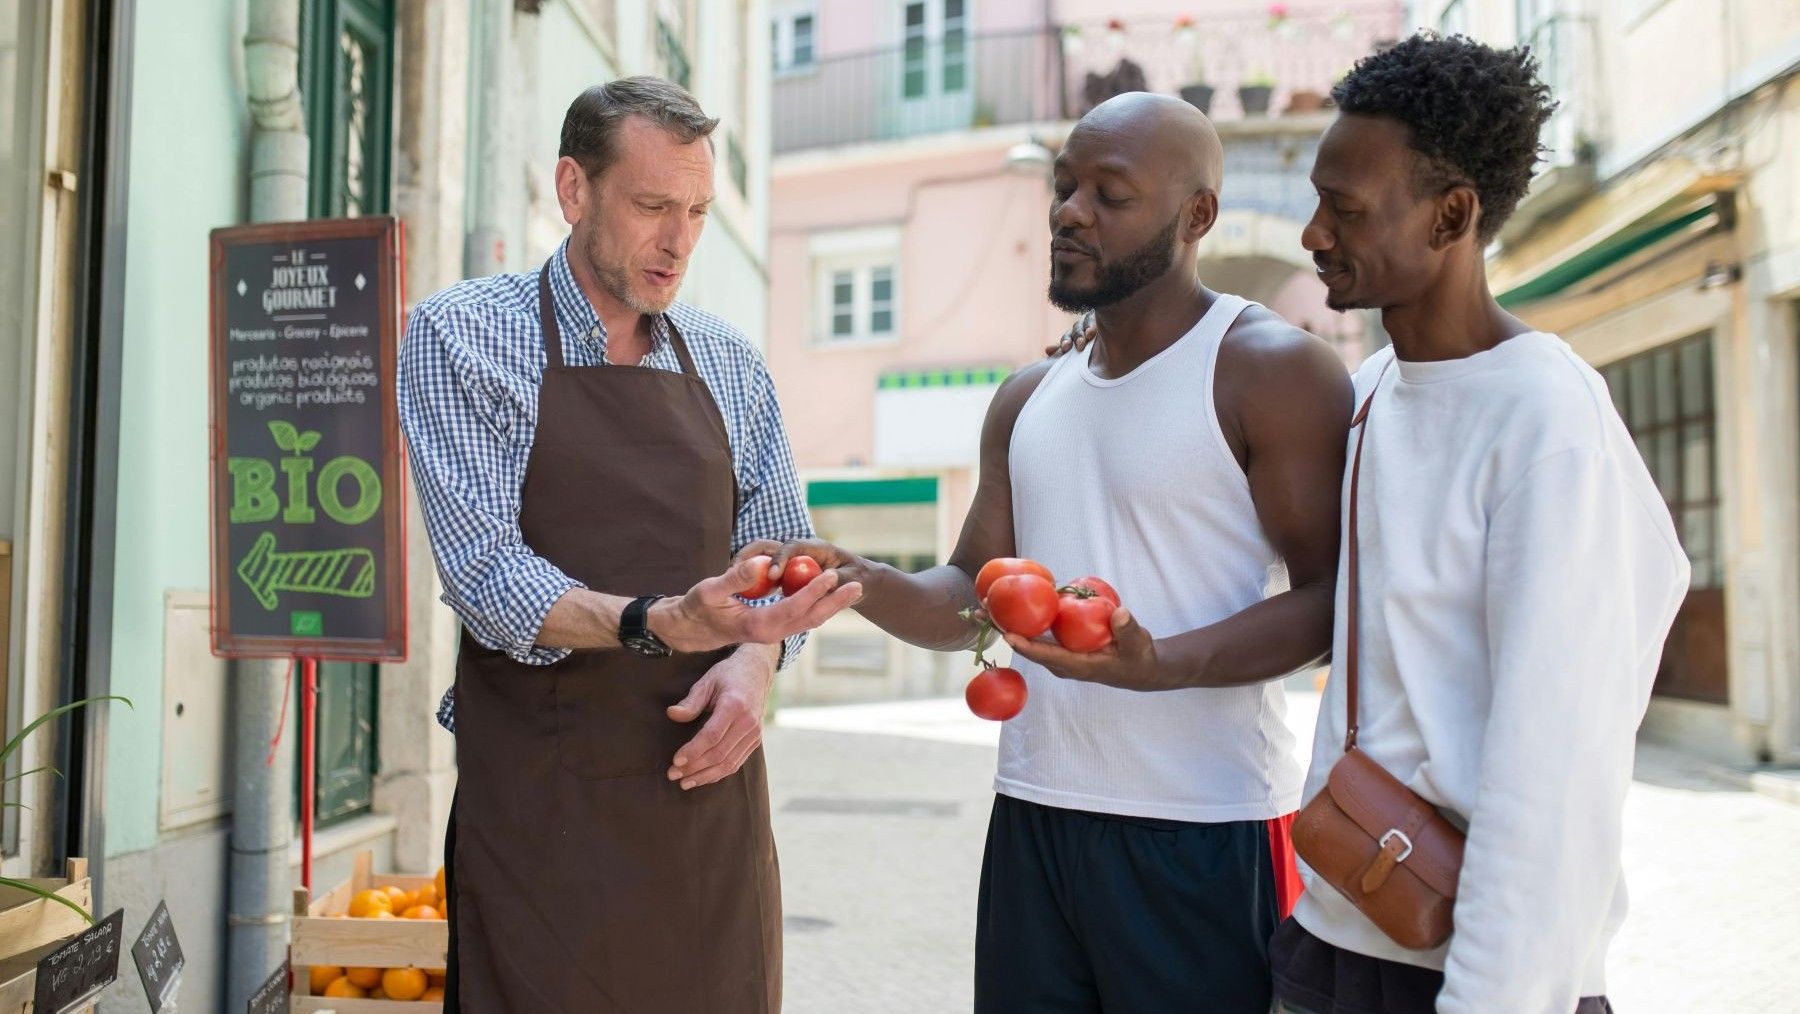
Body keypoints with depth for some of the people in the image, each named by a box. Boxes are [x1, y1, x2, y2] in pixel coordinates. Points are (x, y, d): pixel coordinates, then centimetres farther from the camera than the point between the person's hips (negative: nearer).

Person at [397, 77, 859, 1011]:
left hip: (708, 776, 4)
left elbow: (779, 547, 14)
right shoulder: (462, 334, -4)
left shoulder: (727, 359, 10)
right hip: (543, 795, -4)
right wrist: (657, 622, -30)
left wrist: (756, 657, -7)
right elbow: (484, 573, -14)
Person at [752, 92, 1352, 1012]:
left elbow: (1331, 599, -10)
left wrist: (1156, 664, -25)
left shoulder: (1272, 369, -6)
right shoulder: (1027, 399, 14)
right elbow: (972, 596, 13)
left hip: (1202, 838, -5)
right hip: (1031, 819, 6)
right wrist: (864, 582, -8)